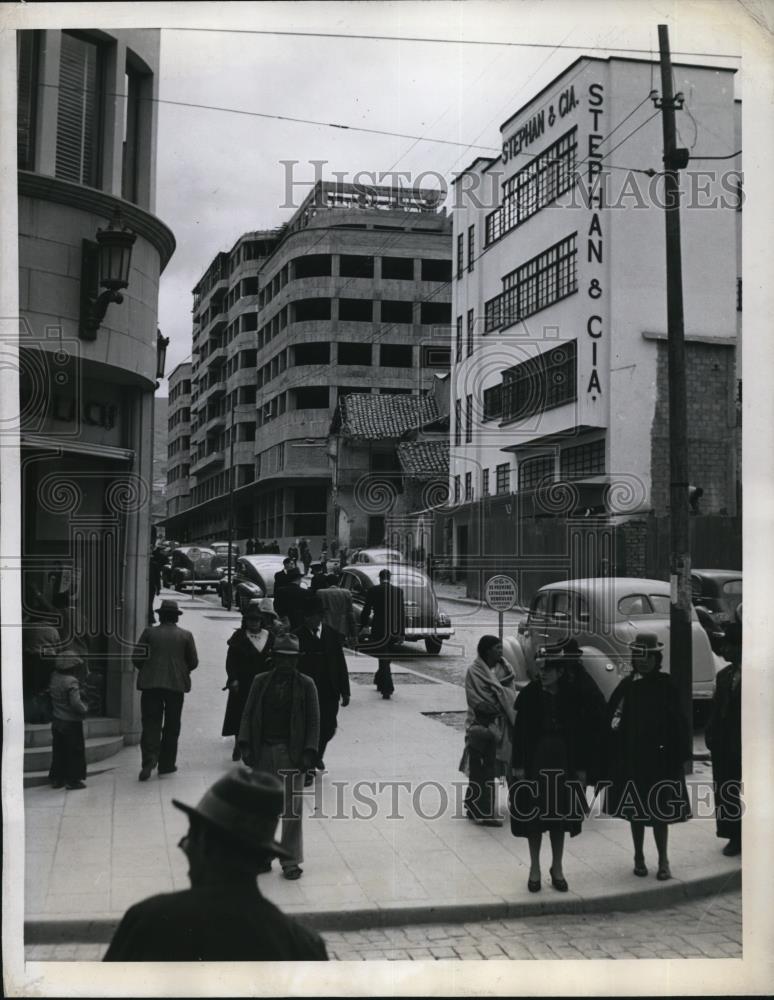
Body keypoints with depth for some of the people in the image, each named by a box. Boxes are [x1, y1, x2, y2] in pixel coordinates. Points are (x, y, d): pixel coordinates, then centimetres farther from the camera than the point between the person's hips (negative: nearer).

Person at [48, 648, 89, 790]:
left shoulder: (54, 677, 0)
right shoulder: (71, 682, -22)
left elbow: (51, 695, 11)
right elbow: (76, 703, -25)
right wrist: (85, 708, -9)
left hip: (56, 721, 7)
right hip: (71, 722, -7)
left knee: (58, 751, 15)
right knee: (74, 751, 4)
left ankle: (56, 778, 20)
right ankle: (72, 780, 8)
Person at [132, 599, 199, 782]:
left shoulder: (149, 633, -1)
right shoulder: (185, 636, 1)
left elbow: (136, 658, -2)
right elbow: (193, 662, 3)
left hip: (151, 684, 0)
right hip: (176, 685, 0)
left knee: (151, 724, 3)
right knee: (171, 727, 10)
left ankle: (149, 759, -14)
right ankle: (166, 764, 12)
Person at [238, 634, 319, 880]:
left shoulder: (305, 685, 0)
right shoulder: (260, 682, 7)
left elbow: (313, 721, -1)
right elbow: (248, 715, 8)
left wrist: (309, 752, -8)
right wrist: (245, 744, -2)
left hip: (291, 753, -2)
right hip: (262, 751, 3)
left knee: (291, 809, -1)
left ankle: (290, 860, 8)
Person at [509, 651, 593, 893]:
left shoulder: (571, 698, -3)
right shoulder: (530, 695, -6)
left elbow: (580, 734, 1)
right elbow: (520, 732, -5)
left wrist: (581, 768, 0)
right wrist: (518, 766, -9)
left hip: (563, 763, 1)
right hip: (536, 762, -1)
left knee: (560, 816, 10)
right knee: (534, 816, 6)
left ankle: (557, 868, 25)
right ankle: (535, 868, 21)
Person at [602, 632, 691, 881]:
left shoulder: (666, 685, -3)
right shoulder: (626, 686, -1)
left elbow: (678, 724, -2)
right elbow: (612, 721, -5)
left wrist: (680, 755, -6)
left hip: (660, 760, -1)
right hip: (631, 760, 1)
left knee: (660, 812, 2)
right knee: (635, 811, 11)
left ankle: (663, 861, 12)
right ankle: (639, 858, 23)